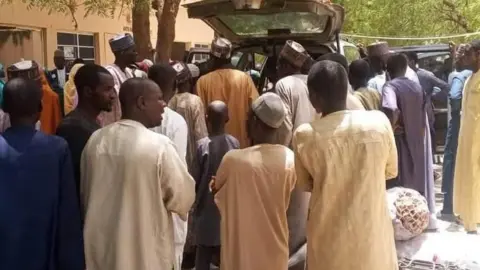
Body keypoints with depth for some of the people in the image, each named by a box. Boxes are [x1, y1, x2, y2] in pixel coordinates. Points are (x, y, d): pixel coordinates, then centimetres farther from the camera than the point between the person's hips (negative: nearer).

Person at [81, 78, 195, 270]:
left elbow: (85, 193, 10)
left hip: (101, 248, 6)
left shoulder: (95, 140, -3)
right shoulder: (159, 145, -21)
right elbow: (183, 196, -12)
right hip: (145, 252, -5)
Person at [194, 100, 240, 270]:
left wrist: (196, 203, 6)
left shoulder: (202, 145, -15)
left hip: (208, 205, -3)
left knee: (204, 255, 7)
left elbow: (197, 179, -9)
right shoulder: (235, 143, -6)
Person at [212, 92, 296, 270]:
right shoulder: (290, 159, -10)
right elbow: (284, 201, 4)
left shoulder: (234, 160, -21)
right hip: (275, 246, 3)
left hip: (242, 248, -3)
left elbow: (216, 190, -1)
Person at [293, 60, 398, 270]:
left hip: (329, 234, -1)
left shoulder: (305, 135, -16)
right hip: (371, 228, 1)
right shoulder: (379, 122, -13)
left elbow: (305, 184, 1)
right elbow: (391, 171, 4)